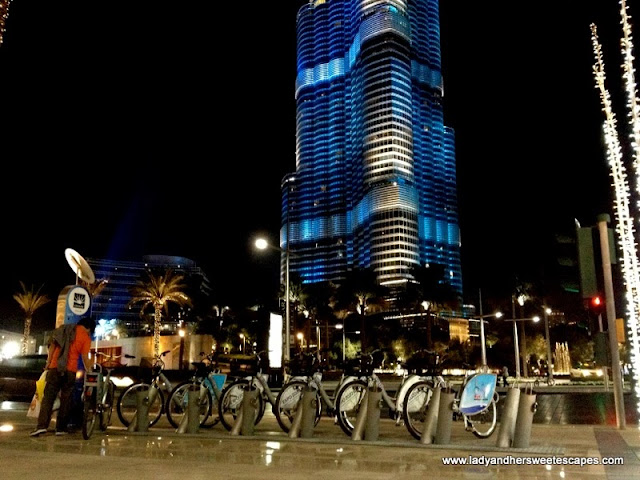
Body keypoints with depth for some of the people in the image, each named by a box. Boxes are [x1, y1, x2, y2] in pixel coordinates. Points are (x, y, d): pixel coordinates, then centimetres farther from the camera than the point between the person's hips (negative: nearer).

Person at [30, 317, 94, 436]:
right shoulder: (86, 338, -2)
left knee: (48, 398, 3)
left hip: (55, 368, 3)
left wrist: (48, 363, 15)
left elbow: (52, 346, 11)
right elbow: (85, 358, -6)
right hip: (70, 371, -3)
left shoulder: (64, 328, 11)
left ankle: (42, 426, -9)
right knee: (65, 400, 6)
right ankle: (61, 428, 7)